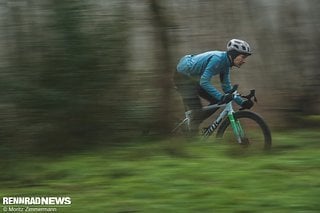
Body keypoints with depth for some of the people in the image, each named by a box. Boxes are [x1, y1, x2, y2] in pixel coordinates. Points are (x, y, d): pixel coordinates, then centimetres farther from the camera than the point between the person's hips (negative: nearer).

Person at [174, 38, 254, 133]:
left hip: (194, 78, 9)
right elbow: (204, 82, -34)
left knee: (217, 101, 2)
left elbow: (227, 87, 6)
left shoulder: (226, 63, 0)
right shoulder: (217, 58, -28)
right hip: (183, 76, -9)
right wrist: (222, 97, -40)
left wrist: (242, 102, -4)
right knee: (197, 111, -16)